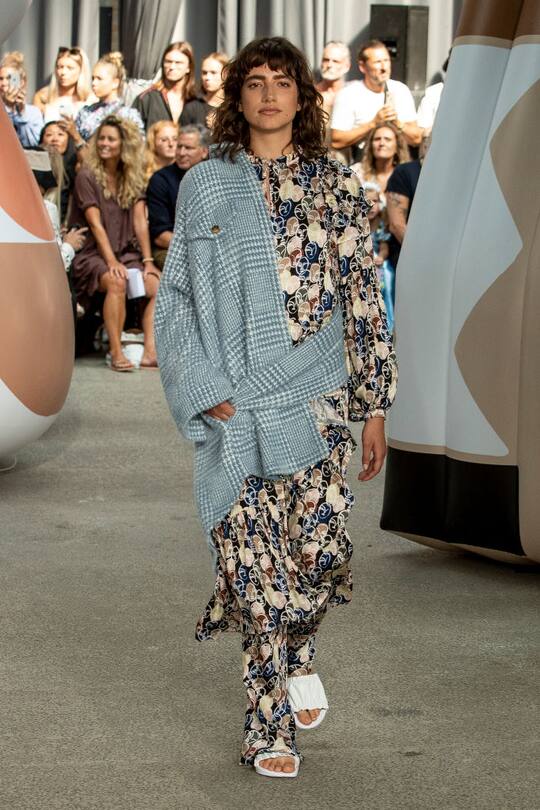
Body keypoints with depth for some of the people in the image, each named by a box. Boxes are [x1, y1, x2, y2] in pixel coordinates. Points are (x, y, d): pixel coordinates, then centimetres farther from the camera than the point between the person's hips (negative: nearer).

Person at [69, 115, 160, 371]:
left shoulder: (133, 179, 11)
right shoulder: (87, 176, -3)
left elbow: (140, 221, 3)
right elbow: (96, 224, -11)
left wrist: (148, 261, -7)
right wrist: (111, 262, -20)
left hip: (127, 252, 5)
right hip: (93, 254, -5)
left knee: (157, 283, -20)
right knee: (116, 282, -35)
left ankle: (150, 351, -25)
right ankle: (116, 353, -34)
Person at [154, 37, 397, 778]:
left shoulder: (336, 185, 5)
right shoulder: (204, 187, 6)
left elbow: (364, 298, 4)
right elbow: (177, 296, 5)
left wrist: (375, 405, 2)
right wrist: (207, 390, -7)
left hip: (315, 400, 0)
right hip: (233, 407, 0)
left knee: (321, 547, -8)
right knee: (254, 560, -1)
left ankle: (296, 653, 25)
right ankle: (271, 724, 9)